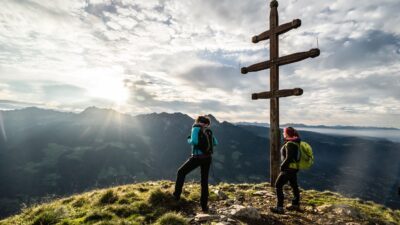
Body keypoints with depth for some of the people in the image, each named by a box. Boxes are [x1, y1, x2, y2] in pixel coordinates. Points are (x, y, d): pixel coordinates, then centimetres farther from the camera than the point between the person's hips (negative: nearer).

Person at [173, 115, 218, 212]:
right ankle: (204, 206, 18)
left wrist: (189, 140, 1)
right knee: (204, 181, 14)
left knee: (181, 172, 14)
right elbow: (215, 143, 13)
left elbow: (194, 141, -19)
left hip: (197, 157, -5)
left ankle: (176, 195, 14)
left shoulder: (196, 128, -4)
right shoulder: (208, 130, 11)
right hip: (207, 158, 6)